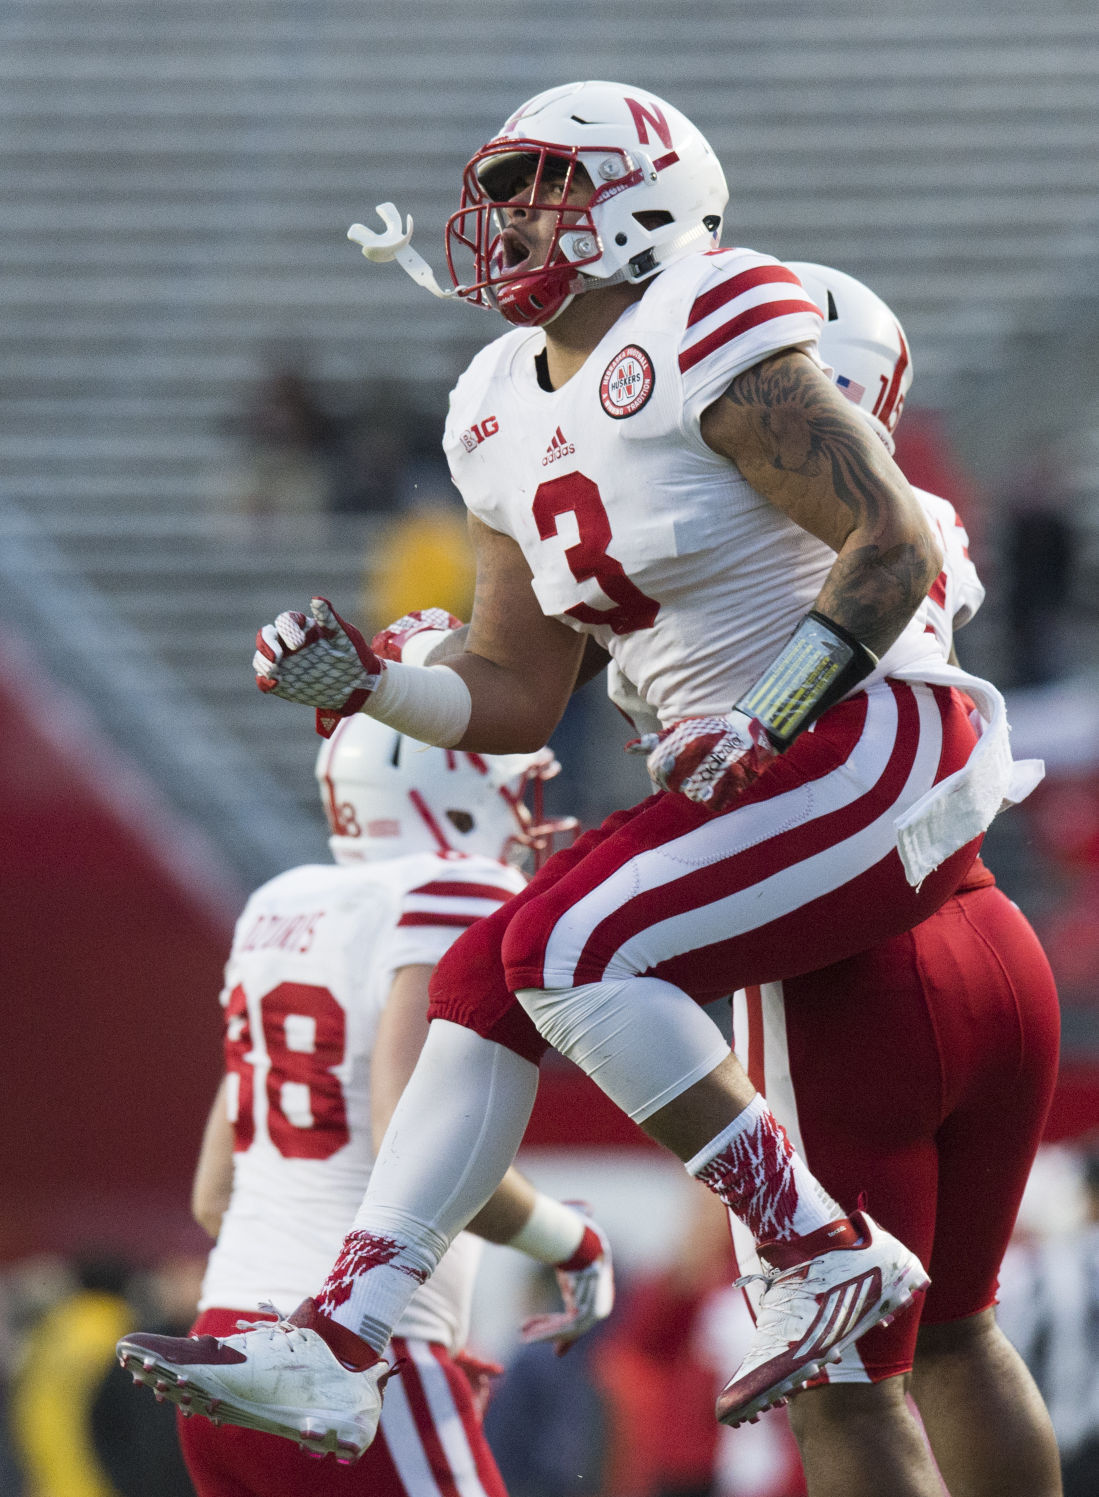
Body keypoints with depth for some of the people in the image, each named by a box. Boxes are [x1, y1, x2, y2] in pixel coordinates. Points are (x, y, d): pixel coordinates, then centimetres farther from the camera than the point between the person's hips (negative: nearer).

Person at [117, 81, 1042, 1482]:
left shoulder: (705, 340, -14)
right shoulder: (508, 418, 14)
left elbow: (896, 543, -16)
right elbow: (515, 697, 18)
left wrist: (766, 719, -20)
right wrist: (364, 685, 1)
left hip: (879, 748, -9)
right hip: (749, 782, 9)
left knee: (571, 952, -22)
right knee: (484, 980, -1)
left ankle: (825, 1257, -13)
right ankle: (338, 1343, -6)